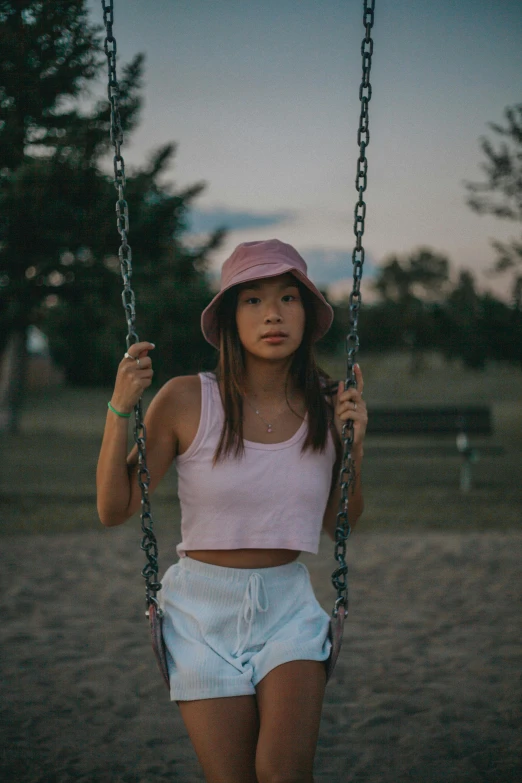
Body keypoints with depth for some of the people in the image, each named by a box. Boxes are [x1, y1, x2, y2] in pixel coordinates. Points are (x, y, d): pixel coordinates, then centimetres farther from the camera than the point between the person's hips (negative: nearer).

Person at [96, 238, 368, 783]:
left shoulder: (327, 405, -2)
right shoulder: (186, 401, -11)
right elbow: (113, 509, -5)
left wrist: (354, 448, -7)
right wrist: (119, 410, -17)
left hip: (288, 607, 1)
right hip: (203, 610, -1)